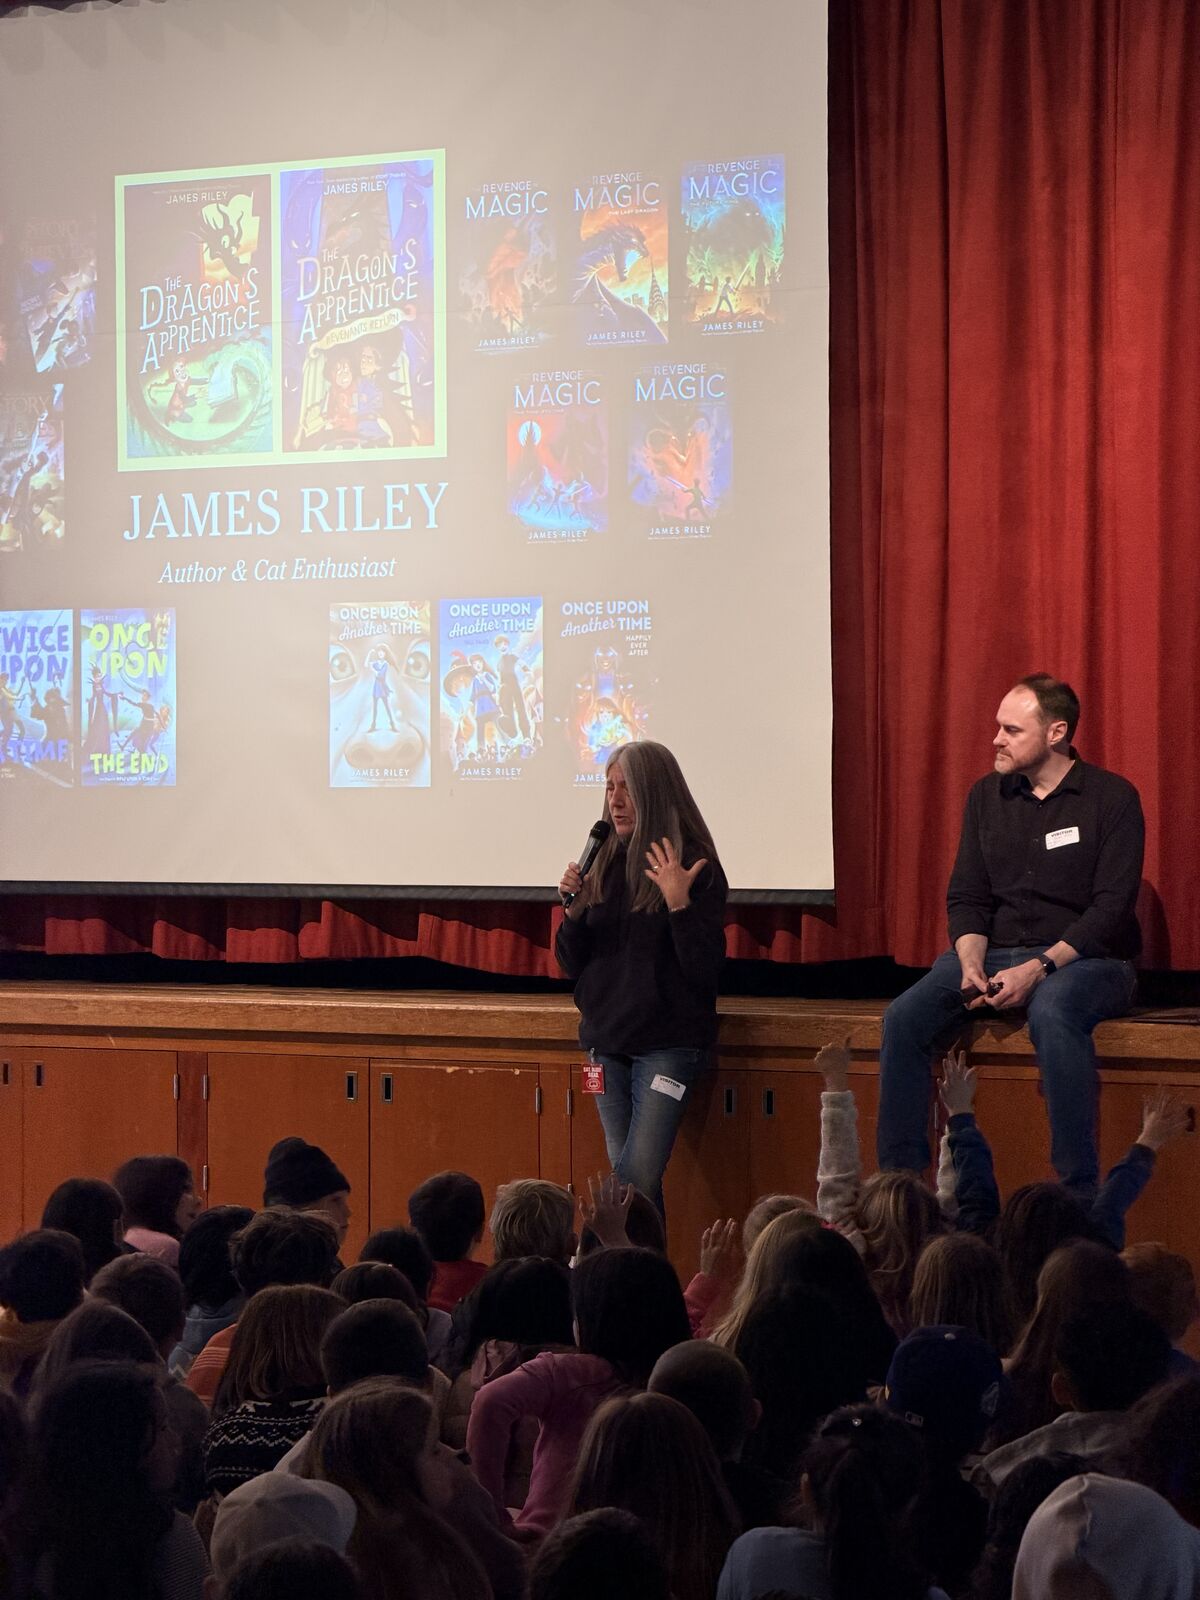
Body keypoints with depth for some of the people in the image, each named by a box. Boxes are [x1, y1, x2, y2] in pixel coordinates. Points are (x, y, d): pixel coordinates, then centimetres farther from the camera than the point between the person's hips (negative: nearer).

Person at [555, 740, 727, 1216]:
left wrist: (678, 903, -26)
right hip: (608, 1040, 6)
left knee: (638, 1178, -15)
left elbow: (703, 970, -14)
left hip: (668, 1043, -6)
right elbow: (572, 965, 10)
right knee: (627, 1179, 8)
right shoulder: (605, 865, 9)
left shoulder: (695, 867, -7)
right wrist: (574, 905, -6)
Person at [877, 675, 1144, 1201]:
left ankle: (1080, 1196, -36)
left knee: (1052, 1015, -40)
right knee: (904, 1018, -20)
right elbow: (967, 897, 9)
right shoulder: (987, 796, 11)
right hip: (997, 954, 5)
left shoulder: (1111, 798, -5)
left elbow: (1112, 908, -12)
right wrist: (972, 966, -11)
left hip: (1085, 959, -5)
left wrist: (1038, 968, -22)